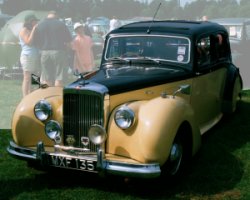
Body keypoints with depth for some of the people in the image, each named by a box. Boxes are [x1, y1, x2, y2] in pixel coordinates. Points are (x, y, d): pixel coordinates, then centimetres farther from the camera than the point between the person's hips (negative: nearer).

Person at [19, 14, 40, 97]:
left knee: (31, 78, 6)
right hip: (27, 56, -8)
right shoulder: (24, 30, -4)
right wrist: (33, 30, -13)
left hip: (34, 56, 8)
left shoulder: (31, 30, 21)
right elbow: (28, 42, -16)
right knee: (27, 78, -9)